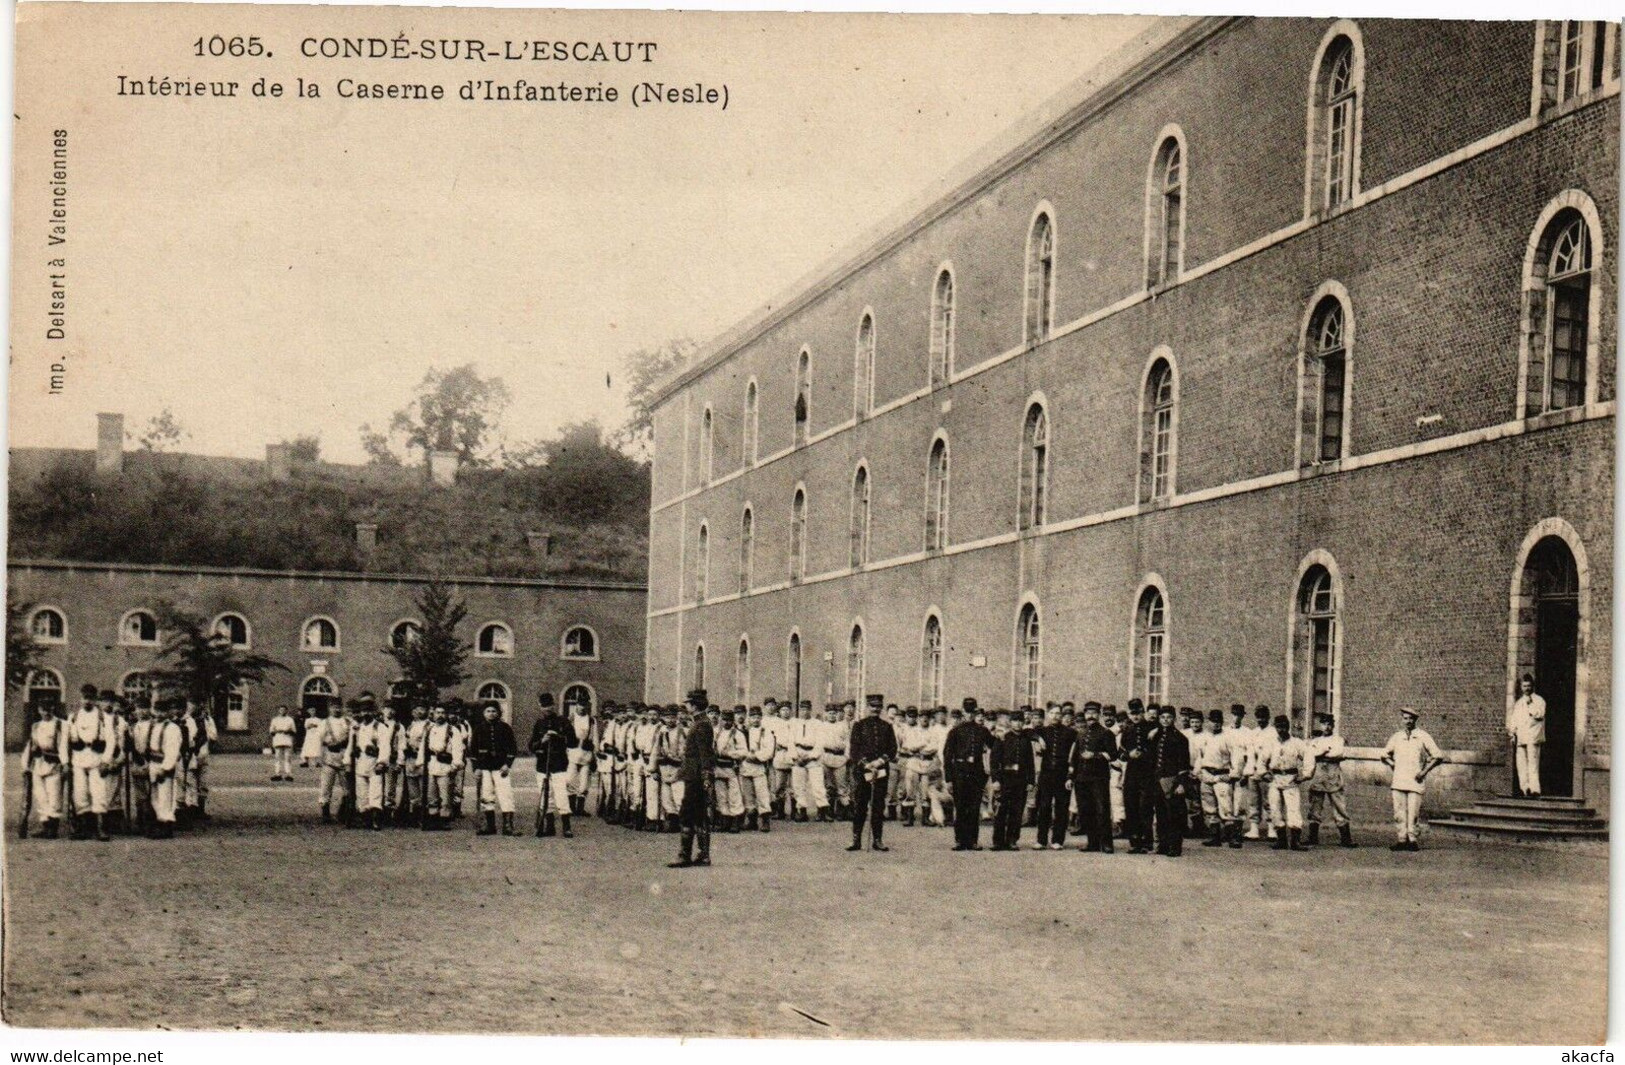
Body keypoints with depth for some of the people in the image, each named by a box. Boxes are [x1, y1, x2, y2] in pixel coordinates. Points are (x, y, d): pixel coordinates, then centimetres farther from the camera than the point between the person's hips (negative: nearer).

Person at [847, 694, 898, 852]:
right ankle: (856, 840, 2)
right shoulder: (859, 725, 5)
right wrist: (866, 764, -14)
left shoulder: (886, 726, 12)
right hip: (861, 770, -2)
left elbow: (893, 748, 7)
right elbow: (853, 749, -2)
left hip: (882, 771, 2)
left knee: (879, 806, 3)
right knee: (859, 806, -2)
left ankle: (877, 840, 8)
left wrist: (881, 761, -10)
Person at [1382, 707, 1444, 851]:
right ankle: (1401, 839, 0)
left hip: (1416, 781, -3)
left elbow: (1438, 757, 3)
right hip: (1398, 781, 3)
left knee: (1413, 812, -9)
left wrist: (1424, 772, -3)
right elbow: (1385, 755, 26)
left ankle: (1412, 839, -6)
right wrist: (1392, 764, 8)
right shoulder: (1396, 737, 12)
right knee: (1399, 812, -2)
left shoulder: (1423, 737, 2)